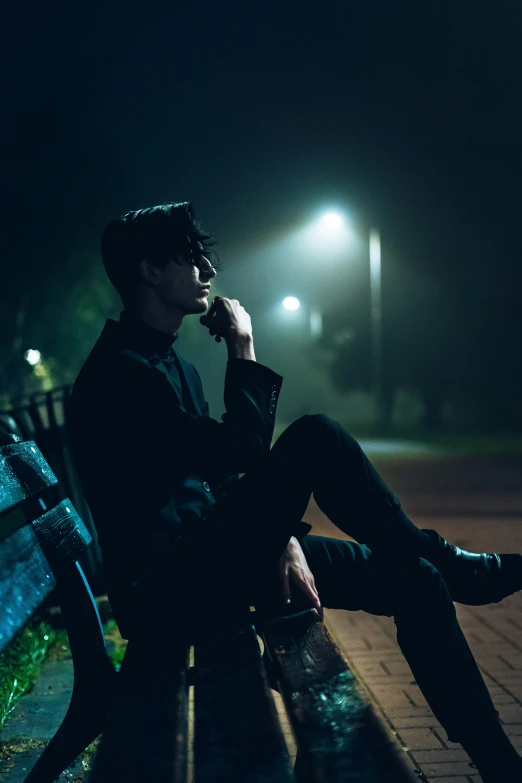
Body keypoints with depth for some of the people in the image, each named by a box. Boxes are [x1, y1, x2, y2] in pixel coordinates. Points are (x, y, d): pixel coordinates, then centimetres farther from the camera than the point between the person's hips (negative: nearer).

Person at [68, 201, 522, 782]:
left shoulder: (173, 365, 15)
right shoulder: (118, 372, -20)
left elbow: (224, 474, 15)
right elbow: (241, 452, -27)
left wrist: (278, 538, -4)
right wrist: (244, 351, -15)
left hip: (210, 554, 10)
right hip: (166, 577, -10)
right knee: (315, 438, -25)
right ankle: (453, 567, -6)